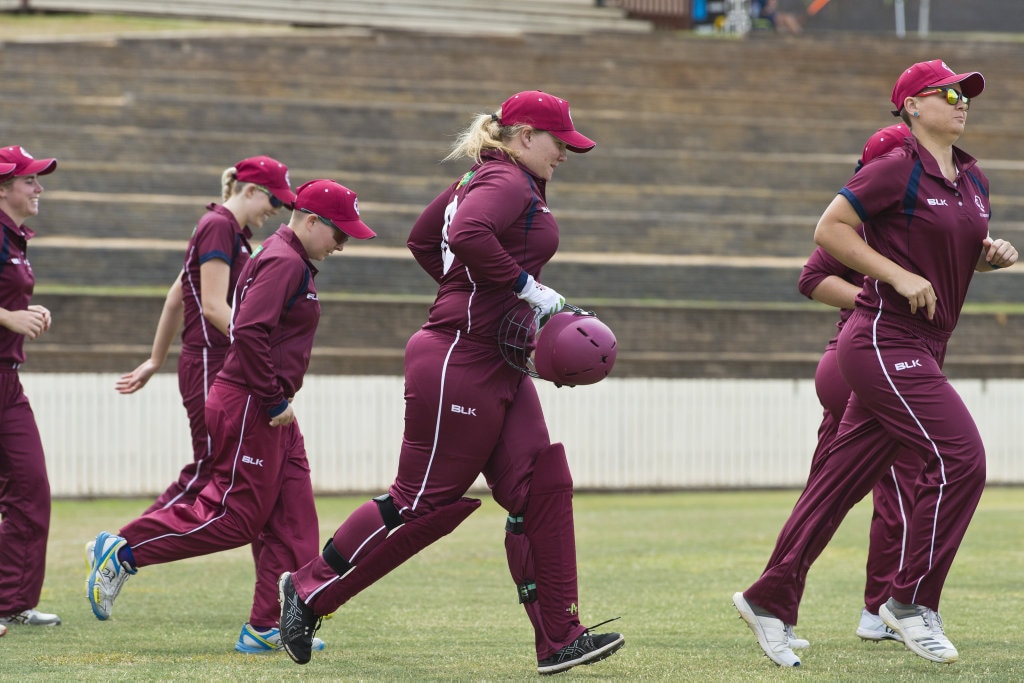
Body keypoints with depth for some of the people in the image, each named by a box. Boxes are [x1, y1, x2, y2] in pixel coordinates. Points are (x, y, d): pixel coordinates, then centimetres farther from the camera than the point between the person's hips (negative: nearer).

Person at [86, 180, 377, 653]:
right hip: (247, 405, -11)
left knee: (292, 519, 7)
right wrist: (276, 400, -20)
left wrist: (279, 400, 16)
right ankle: (123, 552, 0)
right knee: (236, 516, -8)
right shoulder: (284, 262, -14)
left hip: (269, 410, 11)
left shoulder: (289, 261, 18)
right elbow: (249, 332, -25)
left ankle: (269, 626, 7)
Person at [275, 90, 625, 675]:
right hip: (461, 359, -11)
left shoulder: (481, 180, 19)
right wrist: (525, 286, -22)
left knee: (545, 487, 3)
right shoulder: (507, 183, -12)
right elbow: (467, 236, -31)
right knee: (425, 501, -5)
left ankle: (559, 638, 3)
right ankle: (310, 590, 7)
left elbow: (423, 241, 27)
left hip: (498, 371, 11)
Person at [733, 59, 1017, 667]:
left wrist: (993, 254, 4)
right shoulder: (897, 170, -10)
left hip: (923, 351, 8)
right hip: (884, 338, -8)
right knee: (959, 457, -15)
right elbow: (829, 230, -12)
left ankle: (770, 600, 18)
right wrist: (900, 275, -19)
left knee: (845, 478, 10)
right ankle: (912, 601, -5)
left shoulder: (973, 180, 14)